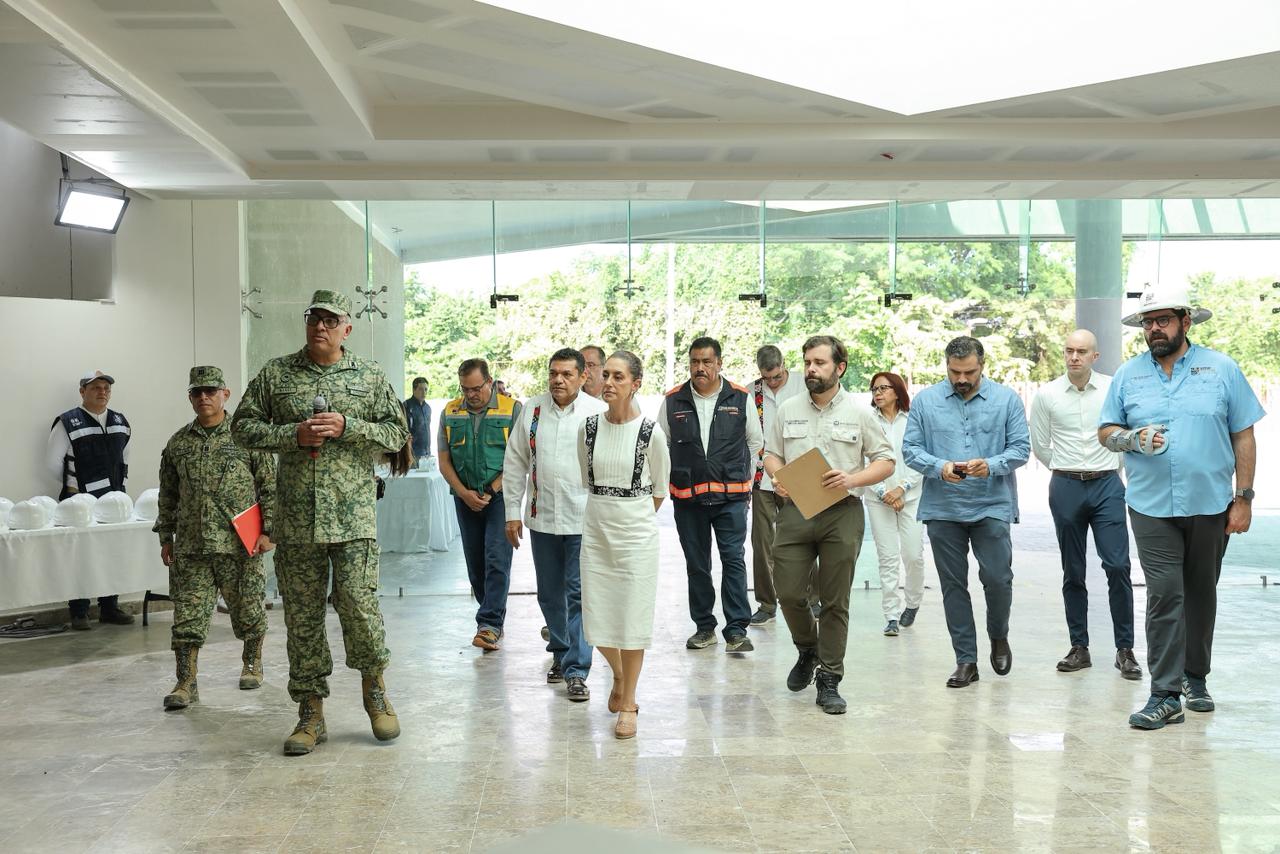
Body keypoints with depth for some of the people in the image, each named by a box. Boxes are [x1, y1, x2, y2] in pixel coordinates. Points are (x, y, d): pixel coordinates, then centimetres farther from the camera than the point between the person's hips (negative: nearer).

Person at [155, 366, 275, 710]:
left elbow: (270, 486, -1)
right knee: (188, 615, -1)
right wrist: (165, 537, 13)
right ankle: (186, 684, 5)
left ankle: (252, 664, 30)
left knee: (248, 608, 9)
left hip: (240, 544, -2)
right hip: (191, 546, 3)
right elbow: (168, 495, 17)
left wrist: (267, 530, -7)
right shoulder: (177, 444, 10)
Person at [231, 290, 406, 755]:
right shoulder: (276, 373, 9)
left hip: (354, 516, -1)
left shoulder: (370, 376, 7)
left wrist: (346, 426, -10)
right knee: (302, 614, 5)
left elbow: (397, 433, 6)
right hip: (295, 519, 2)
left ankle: (374, 690, 18)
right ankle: (311, 713, 16)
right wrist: (294, 434, -8)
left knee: (359, 604, -7)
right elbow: (242, 426, 8)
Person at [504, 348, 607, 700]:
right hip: (542, 519, 4)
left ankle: (576, 670, 2)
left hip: (584, 521, -4)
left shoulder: (599, 413, -6)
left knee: (579, 594, -4)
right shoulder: (532, 410, 5)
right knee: (550, 594, 16)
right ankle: (561, 653, 35)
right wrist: (513, 512, 7)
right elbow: (515, 463, 10)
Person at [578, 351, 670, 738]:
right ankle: (619, 675, 38)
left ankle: (628, 704, 18)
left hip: (637, 531, -3)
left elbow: (659, 487, 5)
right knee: (597, 618, 7)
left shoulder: (650, 432, -11)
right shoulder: (588, 427, -2)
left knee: (633, 617, 2)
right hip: (596, 528, 3)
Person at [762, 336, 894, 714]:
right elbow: (771, 453, 17)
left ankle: (829, 680, 12)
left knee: (835, 601, 2)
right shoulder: (788, 410, 10)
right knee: (788, 593, 0)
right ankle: (808, 649, 30)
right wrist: (776, 477, -5)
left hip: (842, 514, -2)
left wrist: (852, 479, -13)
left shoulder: (859, 412, 3)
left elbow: (885, 462, 5)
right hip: (795, 510, 2)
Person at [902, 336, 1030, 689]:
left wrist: (991, 465, -19)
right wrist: (939, 467, -17)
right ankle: (965, 660, 16)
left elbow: (1021, 448, 0)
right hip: (942, 510, 1)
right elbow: (910, 449, 2)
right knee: (953, 585, 6)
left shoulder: (1006, 399, 2)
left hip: (992, 506, -1)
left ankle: (998, 637, 28)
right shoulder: (925, 401, 3)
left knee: (997, 579, -3)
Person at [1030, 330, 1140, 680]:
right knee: (1073, 572, 8)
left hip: (1107, 484, -1)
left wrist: (1113, 470, 13)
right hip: (1066, 488, 1)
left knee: (1118, 567, -8)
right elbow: (1039, 446, 13)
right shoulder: (1047, 395, 2)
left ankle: (1125, 649, 3)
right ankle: (1079, 647, 16)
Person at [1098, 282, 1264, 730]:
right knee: (1164, 596, -7)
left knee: (1201, 593, 14)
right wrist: (1133, 438, -13)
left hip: (1211, 507, 0)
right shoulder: (1129, 374, 5)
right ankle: (1165, 696, -5)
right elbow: (1106, 430, 10)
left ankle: (1195, 677, 31)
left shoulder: (1222, 369, 1)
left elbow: (1243, 437, 2)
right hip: (1152, 508, 0)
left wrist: (1243, 499, -3)